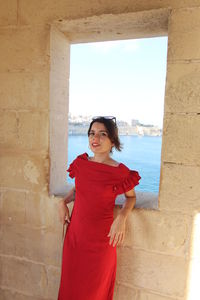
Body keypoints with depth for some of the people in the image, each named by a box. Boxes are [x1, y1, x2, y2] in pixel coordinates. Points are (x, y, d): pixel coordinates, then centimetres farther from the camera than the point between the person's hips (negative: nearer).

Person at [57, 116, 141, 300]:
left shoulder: (120, 172, -15)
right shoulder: (80, 163, -3)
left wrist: (122, 218, -15)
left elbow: (131, 197, 2)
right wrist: (63, 202, -2)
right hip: (74, 235, 4)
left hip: (100, 240, -4)